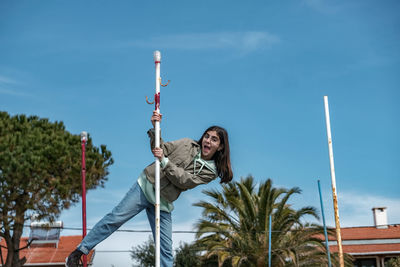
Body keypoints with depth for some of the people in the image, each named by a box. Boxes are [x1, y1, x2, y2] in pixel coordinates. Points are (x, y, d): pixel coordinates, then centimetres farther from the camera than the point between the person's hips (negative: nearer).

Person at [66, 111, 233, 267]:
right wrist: (155, 128, -6)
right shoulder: (187, 144, 5)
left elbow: (183, 180, -13)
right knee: (116, 217, -10)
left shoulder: (210, 171, 0)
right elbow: (160, 149, 9)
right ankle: (78, 253, 0)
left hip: (163, 203, 0)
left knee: (166, 249, -1)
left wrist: (164, 161, -23)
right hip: (146, 186, 0)